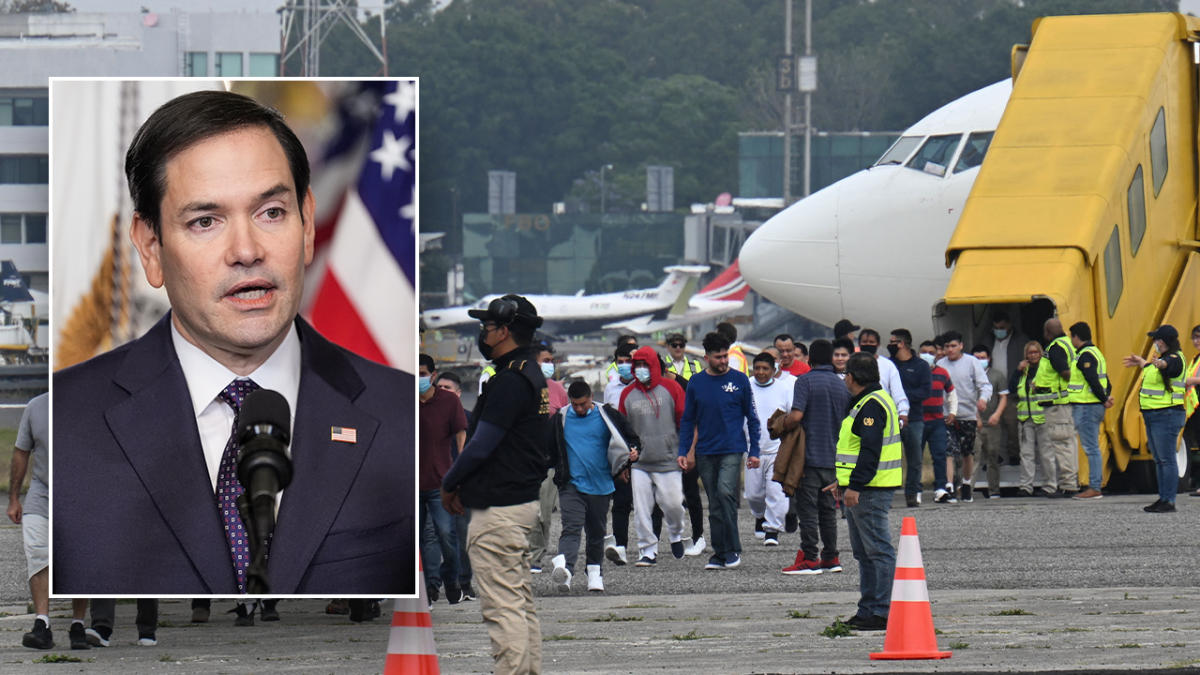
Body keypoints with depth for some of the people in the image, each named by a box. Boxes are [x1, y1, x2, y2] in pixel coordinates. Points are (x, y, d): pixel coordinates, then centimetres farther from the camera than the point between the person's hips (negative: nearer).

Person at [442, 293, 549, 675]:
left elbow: (481, 446, -19)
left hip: (498, 512, -11)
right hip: (525, 501, 11)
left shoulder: (509, 381, -18)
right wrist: (464, 485, 13)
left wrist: (448, 485, -3)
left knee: (502, 607, -9)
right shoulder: (533, 376, 14)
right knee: (522, 604, 13)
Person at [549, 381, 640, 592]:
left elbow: (631, 439, 11)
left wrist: (633, 453, -10)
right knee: (571, 528, -19)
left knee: (596, 533, 12)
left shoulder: (607, 416, 3)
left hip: (600, 486, 1)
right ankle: (563, 569, -36)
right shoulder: (560, 419, 5)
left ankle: (595, 574, 25)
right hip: (571, 485, -1)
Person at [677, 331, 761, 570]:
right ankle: (719, 554, 13)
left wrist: (754, 451, 2)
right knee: (714, 504, 6)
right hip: (705, 452, 3)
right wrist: (682, 451, 3)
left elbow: (752, 417, 6)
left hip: (732, 449, -3)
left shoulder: (739, 380, 1)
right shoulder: (696, 383, 6)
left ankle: (733, 549, -11)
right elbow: (687, 420, 12)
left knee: (725, 491, -21)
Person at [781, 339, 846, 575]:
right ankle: (830, 557, 14)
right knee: (828, 509, 13)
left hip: (809, 456, -6)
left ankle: (809, 559, -6)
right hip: (832, 457, 6)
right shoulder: (842, 385, 10)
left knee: (807, 509, -4)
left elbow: (796, 416, -20)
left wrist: (780, 427, -2)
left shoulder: (805, 381, -9)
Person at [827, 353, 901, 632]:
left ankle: (882, 612, -11)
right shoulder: (865, 403, 19)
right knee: (864, 553, 15)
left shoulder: (872, 405, -16)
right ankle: (869, 609, 20)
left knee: (878, 550, -10)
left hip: (869, 492, -11)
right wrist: (843, 481, 30)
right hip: (860, 490, 11)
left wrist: (855, 486, -27)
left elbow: (870, 451, -24)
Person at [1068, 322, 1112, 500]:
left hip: (1086, 406, -10)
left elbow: (1093, 381, -22)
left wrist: (1104, 399, -13)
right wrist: (1106, 397, 6)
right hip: (1095, 406, 10)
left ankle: (1094, 488, -9)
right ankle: (1095, 486, 15)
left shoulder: (1085, 355, -13)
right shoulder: (1095, 352, 19)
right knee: (1093, 448, 13)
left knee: (1091, 447, -9)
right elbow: (1105, 380, 19)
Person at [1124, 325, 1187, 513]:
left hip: (1167, 415, -10)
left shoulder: (1175, 359, -13)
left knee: (1167, 459, -10)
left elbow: (1167, 365, -37)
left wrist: (1160, 364, -58)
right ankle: (1163, 499, 17)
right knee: (1159, 460, 12)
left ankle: (1169, 502, -11)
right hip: (1152, 415, 10)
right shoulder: (1163, 358, 16)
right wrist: (1140, 362, 54)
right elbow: (1151, 367, 38)